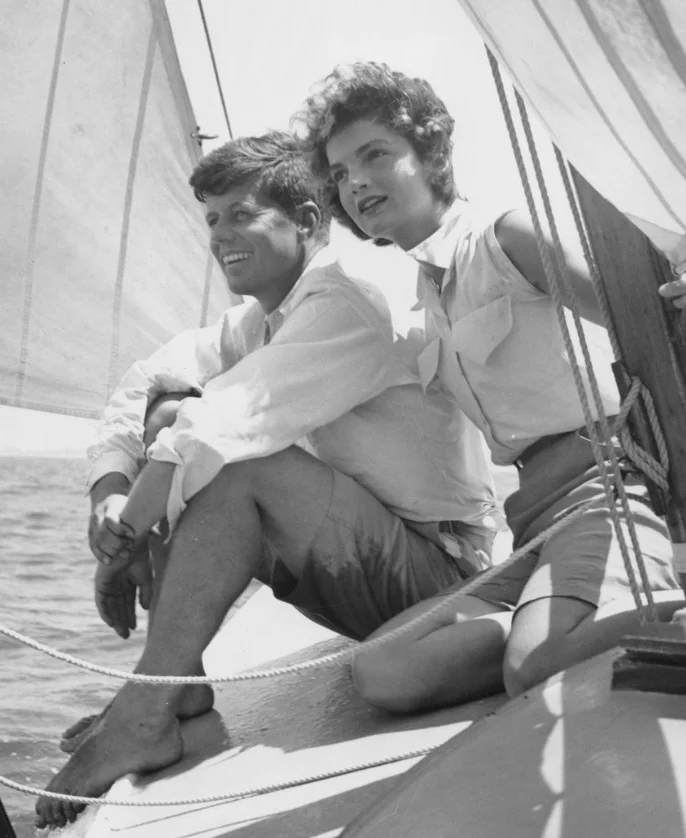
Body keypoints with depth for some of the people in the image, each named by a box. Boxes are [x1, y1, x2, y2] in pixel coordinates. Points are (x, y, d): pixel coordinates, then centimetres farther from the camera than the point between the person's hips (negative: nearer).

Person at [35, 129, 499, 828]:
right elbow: (142, 384, 6)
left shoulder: (349, 300, -19)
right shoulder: (258, 322, 9)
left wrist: (122, 537, -21)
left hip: (437, 566, -8)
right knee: (172, 418, -1)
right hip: (358, 561, 9)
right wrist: (109, 497, -11)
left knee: (235, 459, -29)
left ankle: (145, 715, -23)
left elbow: (232, 421, -28)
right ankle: (178, 682, -5)